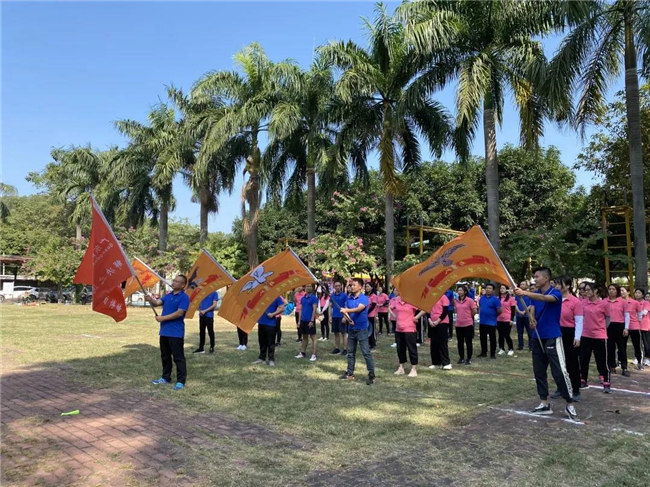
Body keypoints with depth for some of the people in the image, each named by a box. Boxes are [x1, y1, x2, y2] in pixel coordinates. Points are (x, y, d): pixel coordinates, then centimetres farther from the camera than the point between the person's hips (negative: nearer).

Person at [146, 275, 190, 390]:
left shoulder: (184, 297, -11)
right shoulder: (168, 295, 14)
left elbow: (179, 313, -19)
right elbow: (157, 303, 4)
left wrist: (163, 318, -15)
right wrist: (150, 300, -18)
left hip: (176, 333, -8)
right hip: (164, 331, 8)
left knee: (178, 357, -3)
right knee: (165, 356, 16)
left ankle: (181, 381, 2)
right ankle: (166, 377, 28)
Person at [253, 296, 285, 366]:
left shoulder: (276, 297, -7)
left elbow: (282, 308, -10)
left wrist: (273, 314, -17)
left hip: (271, 323, -6)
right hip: (261, 322, 6)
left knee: (271, 343, -1)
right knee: (262, 342, 14)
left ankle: (271, 360, 7)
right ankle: (262, 358, 25)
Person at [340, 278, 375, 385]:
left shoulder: (364, 298, -9)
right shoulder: (349, 299, 9)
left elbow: (359, 308, -26)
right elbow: (345, 312, 4)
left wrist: (347, 310, -38)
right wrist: (348, 319, -16)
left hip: (361, 329, -6)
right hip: (351, 329, 6)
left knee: (366, 353, -7)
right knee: (350, 352, 13)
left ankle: (371, 375, -2)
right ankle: (349, 373, 23)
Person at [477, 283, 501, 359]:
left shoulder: (495, 299, -10)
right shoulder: (482, 298, 8)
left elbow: (499, 310, -12)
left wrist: (494, 315, -1)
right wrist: (480, 315, 12)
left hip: (491, 322, -6)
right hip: (482, 322, 6)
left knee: (492, 339, 4)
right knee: (482, 338, 14)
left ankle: (493, 354, 12)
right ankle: (483, 352, 25)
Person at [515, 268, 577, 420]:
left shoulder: (555, 293, -13)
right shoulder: (536, 294, 8)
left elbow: (544, 298, -34)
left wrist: (525, 293, -50)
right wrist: (532, 318, -13)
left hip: (552, 338, -7)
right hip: (538, 338, 7)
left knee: (560, 372, -8)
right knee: (539, 372, 9)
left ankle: (570, 405, 5)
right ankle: (544, 404, 18)